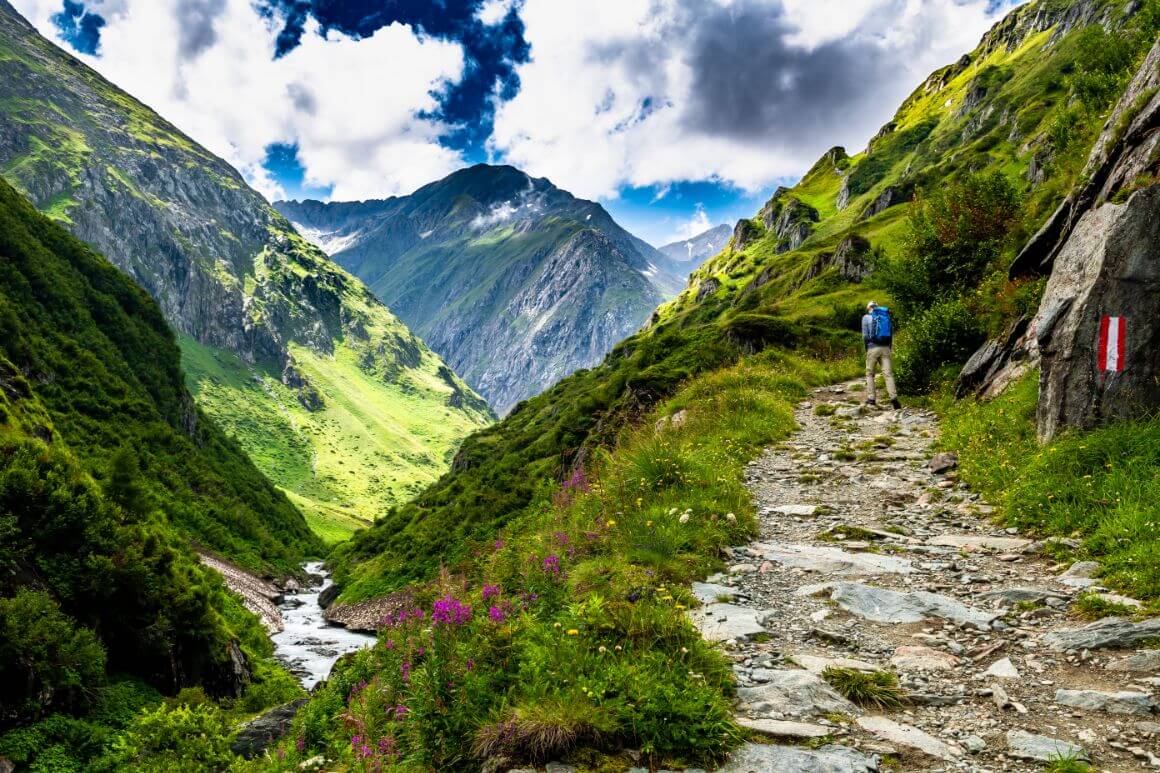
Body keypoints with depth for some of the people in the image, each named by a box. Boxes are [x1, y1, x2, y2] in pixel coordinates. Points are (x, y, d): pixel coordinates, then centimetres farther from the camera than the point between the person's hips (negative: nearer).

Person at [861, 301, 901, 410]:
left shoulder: (866, 318, 2)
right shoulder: (887, 316, 13)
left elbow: (865, 336, -2)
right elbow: (892, 334, 12)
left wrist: (866, 349, 8)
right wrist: (890, 348, 16)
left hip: (873, 348, -2)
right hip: (885, 348, 3)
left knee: (870, 374, 11)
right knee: (888, 373, -4)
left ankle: (871, 397, 6)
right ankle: (893, 397, -19)